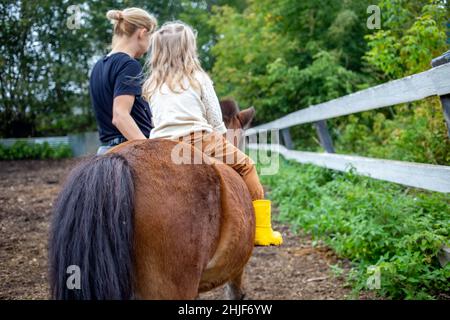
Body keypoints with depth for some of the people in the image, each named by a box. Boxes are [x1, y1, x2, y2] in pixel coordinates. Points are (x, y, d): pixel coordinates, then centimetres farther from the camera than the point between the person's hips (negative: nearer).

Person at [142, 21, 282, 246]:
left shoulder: (151, 86, 18)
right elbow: (216, 121, 7)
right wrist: (222, 143, 23)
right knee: (245, 165, 11)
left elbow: (156, 123, 13)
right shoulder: (198, 78, 7)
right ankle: (261, 231, 5)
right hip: (197, 140, -4)